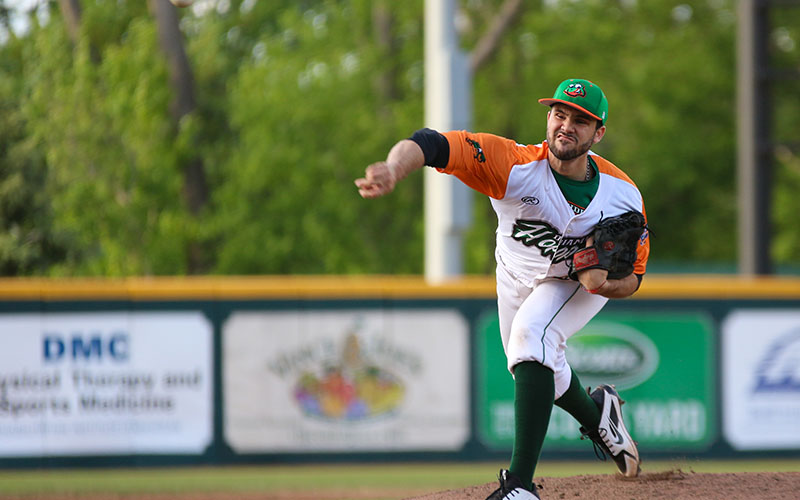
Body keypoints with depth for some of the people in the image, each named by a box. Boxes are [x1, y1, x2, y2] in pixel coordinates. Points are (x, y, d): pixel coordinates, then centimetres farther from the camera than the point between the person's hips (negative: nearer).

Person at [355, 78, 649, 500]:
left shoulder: (624, 196, -27)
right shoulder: (516, 166, -36)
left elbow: (631, 278, -14)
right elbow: (429, 144, -48)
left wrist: (604, 282, -38)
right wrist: (393, 170, -70)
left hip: (586, 279, -3)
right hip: (518, 276, 3)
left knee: (532, 332, -30)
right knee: (535, 373, 19)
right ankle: (597, 414, 54)